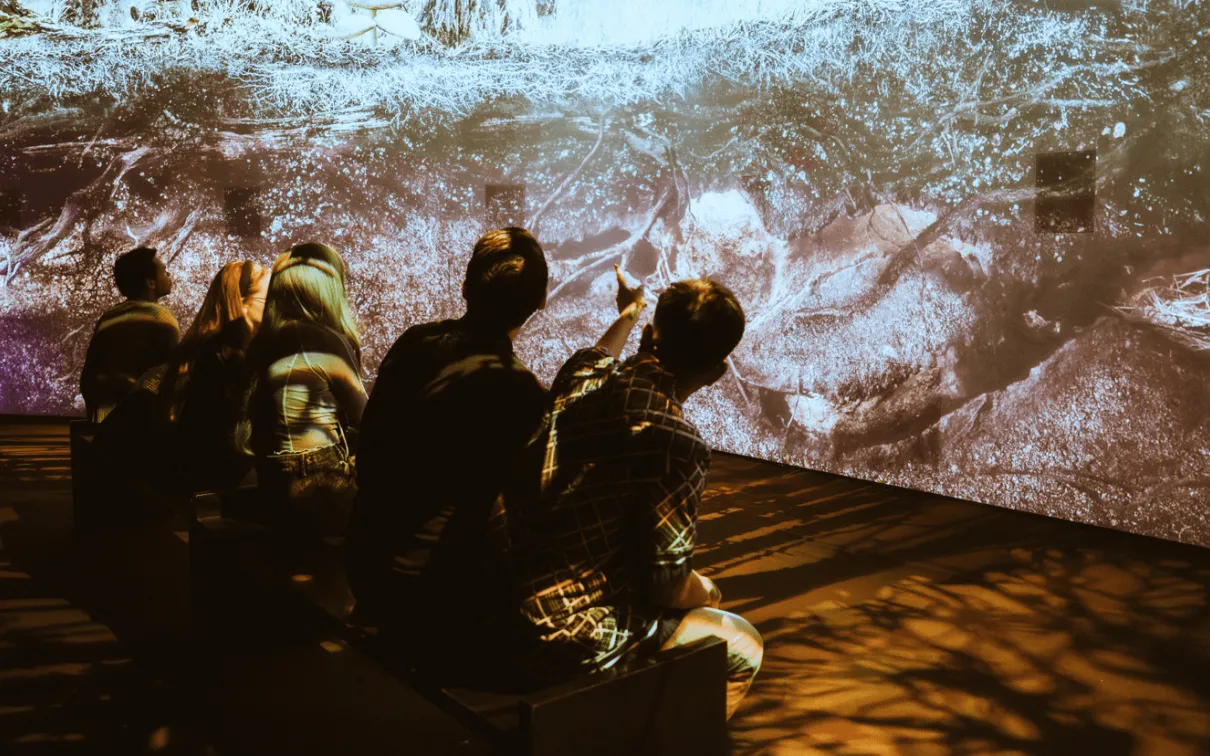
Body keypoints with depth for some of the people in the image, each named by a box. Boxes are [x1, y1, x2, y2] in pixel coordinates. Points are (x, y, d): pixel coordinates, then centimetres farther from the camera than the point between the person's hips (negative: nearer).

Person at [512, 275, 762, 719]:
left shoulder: (580, 378, -1)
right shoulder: (675, 441, -23)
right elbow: (667, 585, -17)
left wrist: (629, 314, 48)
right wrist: (704, 593, 7)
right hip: (576, 643, -8)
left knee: (695, 593, 30)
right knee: (743, 646, 13)